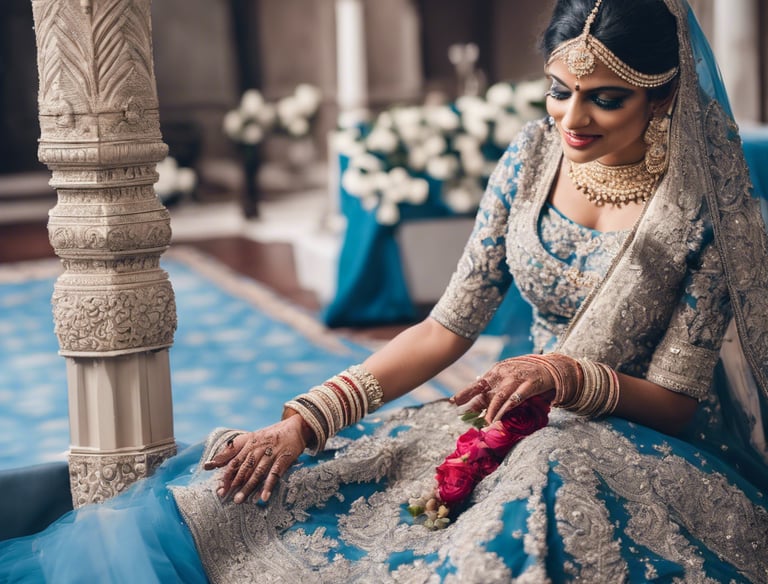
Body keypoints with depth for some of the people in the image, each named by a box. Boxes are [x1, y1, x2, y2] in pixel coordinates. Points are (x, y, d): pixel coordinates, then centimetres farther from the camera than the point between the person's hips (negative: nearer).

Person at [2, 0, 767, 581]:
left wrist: (569, 376, -32)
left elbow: (676, 400, -10)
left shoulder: (699, 208, -14)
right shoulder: (534, 158, -2)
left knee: (552, 489, -40)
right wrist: (305, 421, -14)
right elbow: (447, 329, -3)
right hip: (532, 423, 5)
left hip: (656, 443, -4)